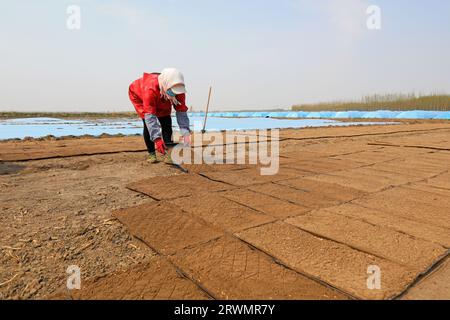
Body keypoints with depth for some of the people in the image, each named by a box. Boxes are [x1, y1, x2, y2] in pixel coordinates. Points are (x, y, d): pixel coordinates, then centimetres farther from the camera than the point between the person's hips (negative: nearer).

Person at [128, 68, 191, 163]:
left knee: (166, 122, -12)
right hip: (138, 95, -4)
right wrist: (157, 138, -55)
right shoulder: (150, 89, -46)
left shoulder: (178, 90, -33)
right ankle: (151, 154, -7)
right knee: (148, 123, -20)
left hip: (161, 100, 4)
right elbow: (150, 116, -48)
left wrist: (185, 133, -41)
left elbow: (181, 111, -29)